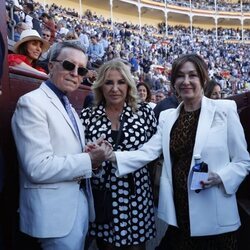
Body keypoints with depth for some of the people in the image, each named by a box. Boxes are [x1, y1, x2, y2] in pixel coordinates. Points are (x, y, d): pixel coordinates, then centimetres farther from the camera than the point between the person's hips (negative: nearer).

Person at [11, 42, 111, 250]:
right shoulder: (32, 103, -15)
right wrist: (89, 160, -16)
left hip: (79, 206, 9)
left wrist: (92, 153, -4)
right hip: (56, 212, -8)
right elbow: (38, 168, -25)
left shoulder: (69, 108, 13)